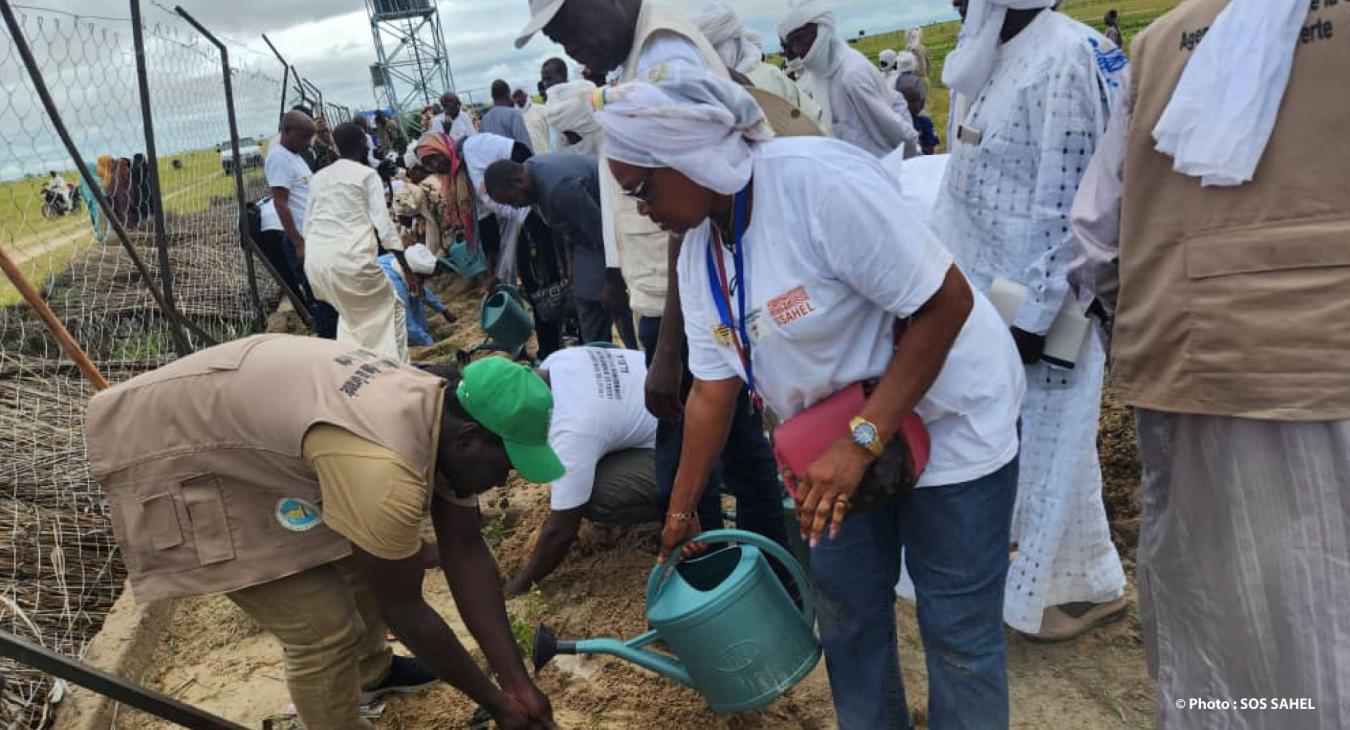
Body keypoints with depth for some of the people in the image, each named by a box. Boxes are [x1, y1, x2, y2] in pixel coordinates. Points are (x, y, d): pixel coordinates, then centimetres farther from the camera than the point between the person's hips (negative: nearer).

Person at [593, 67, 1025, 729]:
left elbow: (946, 302, -26)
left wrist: (861, 441, -28)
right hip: (841, 436, 7)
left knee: (956, 626, 4)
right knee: (845, 606, 15)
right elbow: (712, 387, 4)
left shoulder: (819, 180, -27)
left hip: (948, 418, -7)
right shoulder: (698, 248, -2)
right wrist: (681, 509, 8)